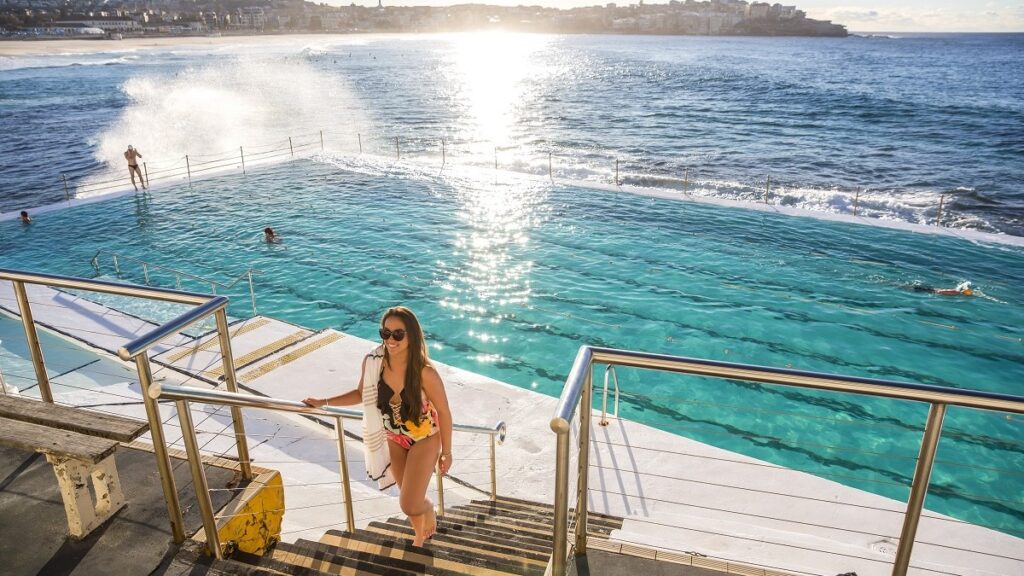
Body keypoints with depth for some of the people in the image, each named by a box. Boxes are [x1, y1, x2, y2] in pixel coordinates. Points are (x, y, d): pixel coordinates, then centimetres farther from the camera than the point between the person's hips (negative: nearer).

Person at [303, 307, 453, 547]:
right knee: (409, 499, 21)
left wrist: (446, 452, -9)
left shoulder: (424, 372, -33)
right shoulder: (372, 362, -21)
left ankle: (429, 509, 31)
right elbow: (362, 394, 1)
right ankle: (420, 536, 51)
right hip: (394, 439, 4)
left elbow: (444, 412, -19)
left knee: (410, 505, -5)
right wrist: (324, 402, -3)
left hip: (425, 439, -4)